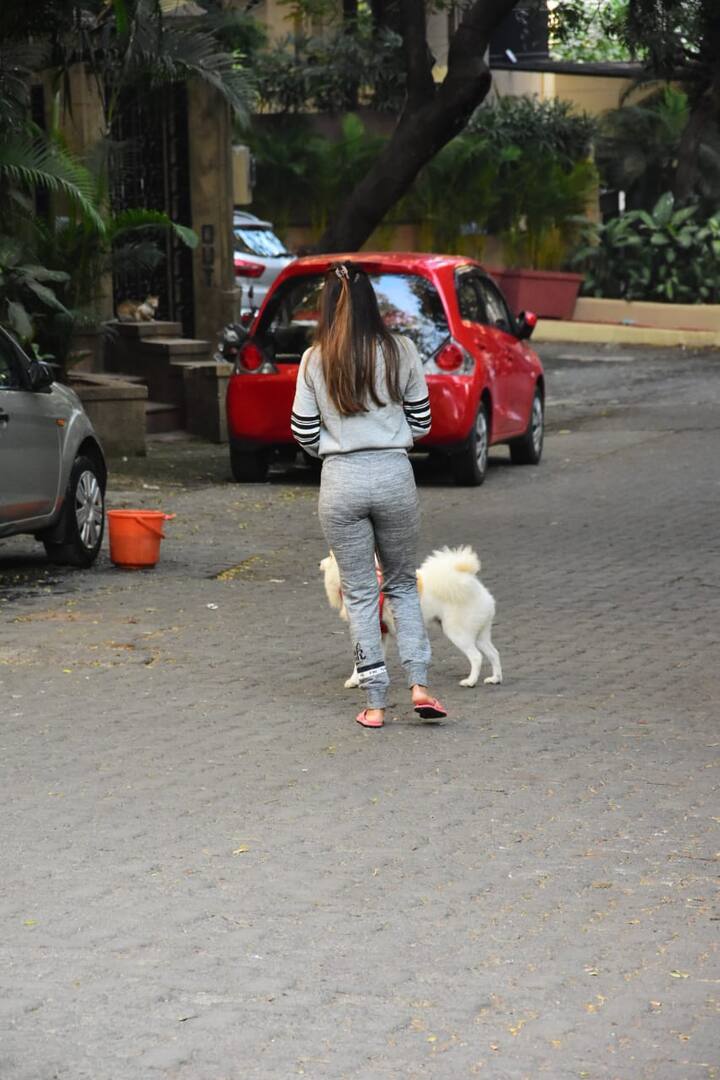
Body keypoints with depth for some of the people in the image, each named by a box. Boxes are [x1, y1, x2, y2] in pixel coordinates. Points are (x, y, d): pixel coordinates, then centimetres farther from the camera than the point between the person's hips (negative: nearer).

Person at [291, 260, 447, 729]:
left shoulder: (314, 361, -2)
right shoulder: (401, 351, -2)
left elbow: (305, 434, 1)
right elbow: (422, 423, 3)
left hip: (341, 481, 0)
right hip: (394, 477, 1)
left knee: (360, 593, 8)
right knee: (403, 585, 17)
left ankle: (375, 703, 6)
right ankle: (420, 684, 3)